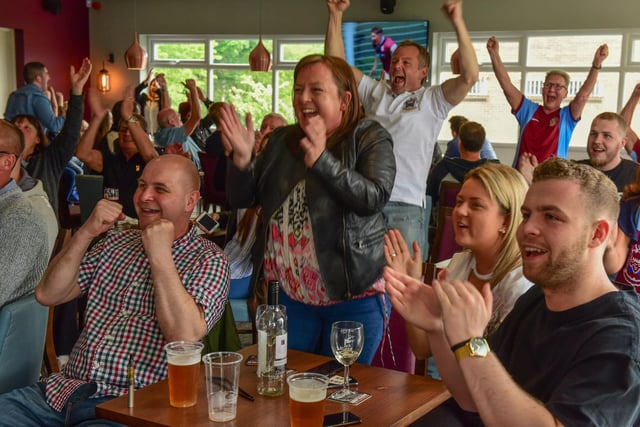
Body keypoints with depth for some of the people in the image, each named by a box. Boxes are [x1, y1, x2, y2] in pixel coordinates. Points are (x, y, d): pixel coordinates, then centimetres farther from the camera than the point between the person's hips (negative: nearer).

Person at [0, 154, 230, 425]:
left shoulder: (208, 261, -1)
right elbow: (47, 295, 8)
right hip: (65, 390, 5)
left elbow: (185, 339, -18)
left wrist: (160, 257, -15)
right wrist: (86, 233, -2)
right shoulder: (117, 241, 16)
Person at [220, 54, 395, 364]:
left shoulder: (370, 138, -5)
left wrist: (321, 160, -28)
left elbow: (374, 198, -20)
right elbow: (240, 200, 6)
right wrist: (242, 158, -13)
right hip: (287, 294, 4)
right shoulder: (282, 140, 7)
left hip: (353, 294, -4)